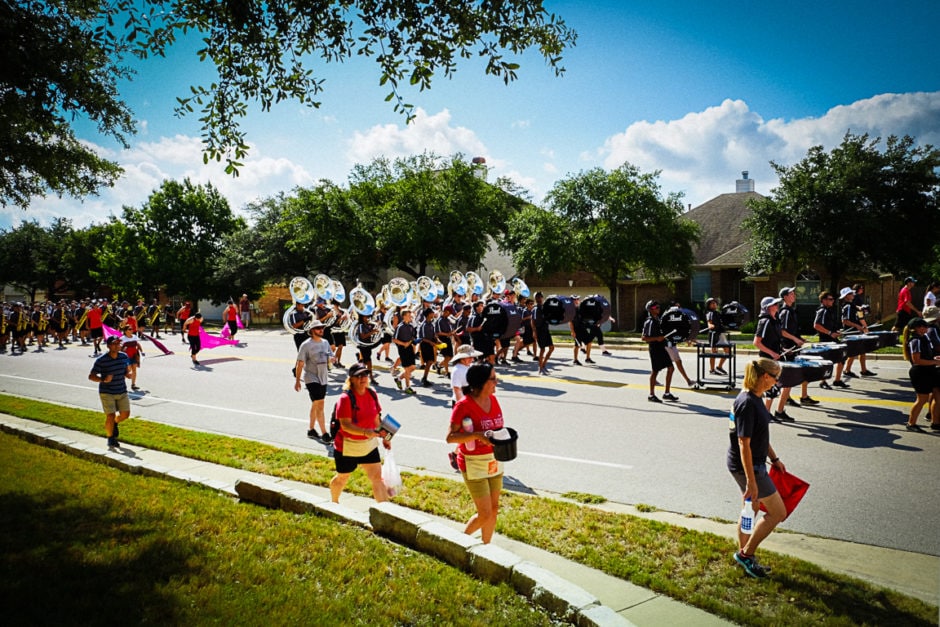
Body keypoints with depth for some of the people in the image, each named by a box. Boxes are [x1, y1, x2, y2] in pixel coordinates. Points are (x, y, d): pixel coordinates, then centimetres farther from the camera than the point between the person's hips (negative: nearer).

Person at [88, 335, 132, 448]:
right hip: (107, 392, -4)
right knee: (110, 416, -5)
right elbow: (91, 376, -12)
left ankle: (115, 423, 39)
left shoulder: (124, 357, 0)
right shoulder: (101, 360, -14)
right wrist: (103, 380, -29)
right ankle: (110, 439, 16)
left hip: (122, 391, 4)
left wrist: (128, 374, -8)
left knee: (125, 414, 4)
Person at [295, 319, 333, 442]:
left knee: (315, 405, 16)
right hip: (312, 378, -7)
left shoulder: (325, 342, 8)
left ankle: (311, 430, 29)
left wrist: (331, 360, -9)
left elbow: (330, 358, 15)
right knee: (320, 404, -11)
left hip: (323, 378, 7)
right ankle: (325, 434, -8)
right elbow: (300, 364, -9)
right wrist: (297, 380, -10)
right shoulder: (306, 345, -10)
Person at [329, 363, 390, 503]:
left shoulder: (372, 394, -1)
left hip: (369, 445, 5)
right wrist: (365, 432, -39)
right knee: (342, 478, 18)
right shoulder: (345, 398, -20)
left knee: (377, 478, -1)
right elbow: (345, 425, -27)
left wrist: (384, 437, 10)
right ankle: (334, 504, 46)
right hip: (347, 446, -4)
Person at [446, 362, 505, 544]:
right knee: (485, 515, -2)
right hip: (473, 464, -7)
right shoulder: (463, 405, -19)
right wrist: (477, 435, -30)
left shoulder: (493, 399, 2)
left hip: (494, 462, 7)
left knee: (494, 509, 14)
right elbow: (450, 437, -19)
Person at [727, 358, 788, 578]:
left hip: (754, 463, 10)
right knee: (778, 512, 2)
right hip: (747, 467, -10)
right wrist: (751, 482, -24)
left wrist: (774, 458, 23)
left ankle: (744, 557, 34)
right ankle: (746, 554, 14)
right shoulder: (747, 404, -25)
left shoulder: (754, 398, 5)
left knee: (751, 510, 20)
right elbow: (744, 444, -26)